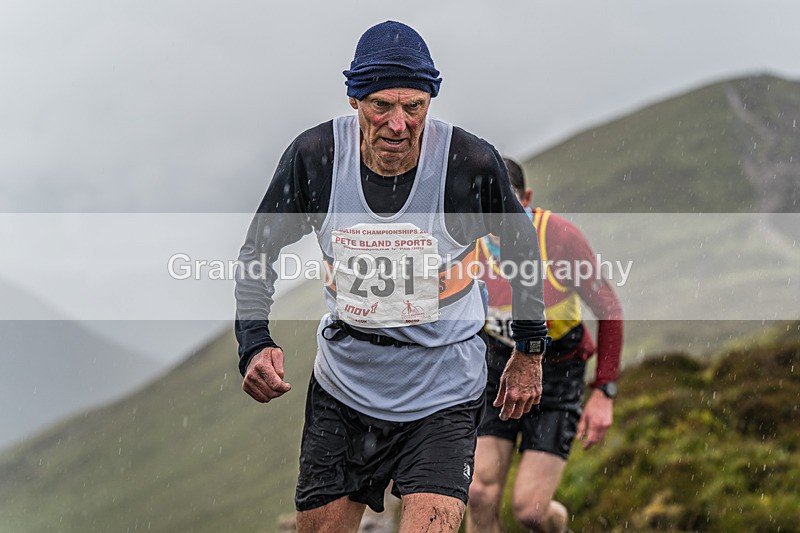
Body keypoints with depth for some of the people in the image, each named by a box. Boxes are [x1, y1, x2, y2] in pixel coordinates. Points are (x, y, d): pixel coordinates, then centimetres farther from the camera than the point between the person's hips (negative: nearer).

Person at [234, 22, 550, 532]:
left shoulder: (474, 163, -16)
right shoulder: (314, 155, -12)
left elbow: (521, 244, 4)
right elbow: (258, 251, 3)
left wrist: (531, 351, 12)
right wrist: (255, 344, -12)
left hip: (443, 395, -2)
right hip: (342, 389, 3)